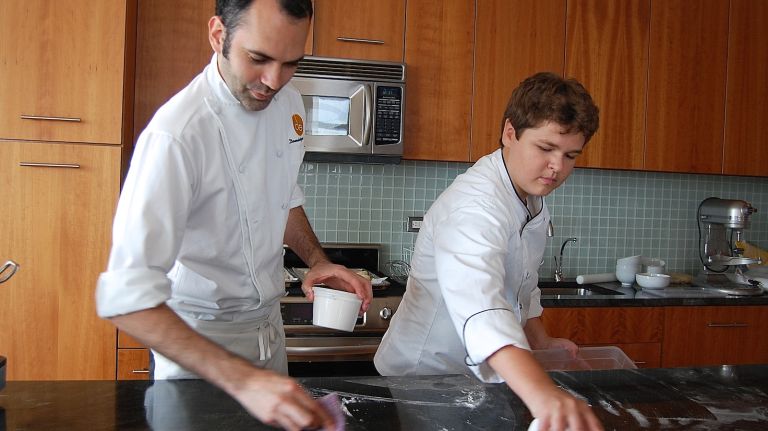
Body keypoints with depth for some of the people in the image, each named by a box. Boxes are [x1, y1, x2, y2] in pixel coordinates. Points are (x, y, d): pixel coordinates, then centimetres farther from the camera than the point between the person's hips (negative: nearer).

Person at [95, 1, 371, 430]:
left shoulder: (289, 103, -5)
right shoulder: (177, 134, -28)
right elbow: (127, 297, -34)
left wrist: (317, 259, -5)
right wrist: (242, 379, -42)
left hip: (269, 324, 7)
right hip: (197, 337, -6)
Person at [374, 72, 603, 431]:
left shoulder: (532, 198, 1)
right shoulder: (474, 206, -30)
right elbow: (480, 304, -47)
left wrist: (540, 341, 14)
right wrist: (540, 393, -59)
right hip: (425, 373, -8)